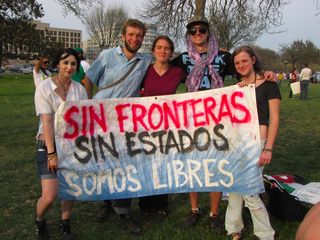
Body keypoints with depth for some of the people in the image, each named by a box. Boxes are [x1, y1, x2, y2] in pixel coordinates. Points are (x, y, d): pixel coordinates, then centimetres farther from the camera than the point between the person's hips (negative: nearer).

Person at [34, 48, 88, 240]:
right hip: (50, 145, -4)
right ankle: (39, 222, 22)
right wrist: (51, 153, -20)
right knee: (50, 196, -10)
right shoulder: (44, 87, -10)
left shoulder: (80, 89, 1)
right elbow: (47, 122, -16)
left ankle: (65, 224, 35)